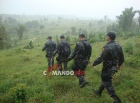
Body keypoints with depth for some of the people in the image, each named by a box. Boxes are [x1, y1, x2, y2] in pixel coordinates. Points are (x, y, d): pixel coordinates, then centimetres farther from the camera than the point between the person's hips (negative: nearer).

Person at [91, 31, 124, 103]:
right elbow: (122, 57, 9)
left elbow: (101, 59, -23)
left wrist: (93, 64, -6)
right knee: (105, 80, 25)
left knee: (108, 84, 5)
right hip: (113, 67, 9)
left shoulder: (107, 47, -25)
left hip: (107, 68, -9)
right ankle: (99, 92, 45)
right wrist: (119, 64, 26)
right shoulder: (118, 46, 0)